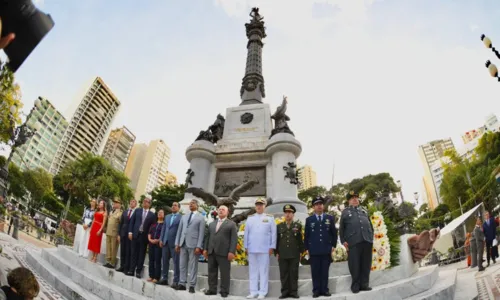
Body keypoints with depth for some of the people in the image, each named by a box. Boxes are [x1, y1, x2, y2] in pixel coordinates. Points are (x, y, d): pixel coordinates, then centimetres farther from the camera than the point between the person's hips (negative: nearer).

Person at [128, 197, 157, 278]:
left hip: (144, 236, -1)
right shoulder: (137, 211, 8)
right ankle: (131, 270, 11)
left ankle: (138, 271, 12)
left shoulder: (152, 215, 2)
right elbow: (132, 221, 6)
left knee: (142, 254, 5)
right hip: (135, 234, 1)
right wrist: (130, 232, -3)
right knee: (134, 253, 5)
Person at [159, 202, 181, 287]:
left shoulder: (181, 218, -4)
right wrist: (161, 239, 7)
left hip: (175, 243, -6)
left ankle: (176, 281, 2)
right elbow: (163, 228, 16)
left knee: (176, 263, -2)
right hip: (165, 242, 6)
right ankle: (164, 279, 22)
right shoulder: (167, 217, 16)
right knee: (165, 261, 12)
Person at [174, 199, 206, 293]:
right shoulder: (184, 216, 16)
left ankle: (192, 286, 6)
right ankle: (182, 284, 16)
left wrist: (199, 246, -13)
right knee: (182, 265, 8)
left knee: (193, 266, 0)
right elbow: (179, 230, 14)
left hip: (193, 244, -5)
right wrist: (177, 243, 7)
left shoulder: (201, 218, 1)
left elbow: (201, 233, -5)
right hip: (183, 244, 5)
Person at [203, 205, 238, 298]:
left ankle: (224, 291, 7)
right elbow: (208, 237, 19)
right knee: (212, 271, 8)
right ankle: (212, 289, 16)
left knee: (225, 273, -1)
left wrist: (232, 252, -13)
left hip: (224, 252, -5)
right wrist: (205, 249, 9)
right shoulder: (212, 224, 20)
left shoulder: (231, 224, 4)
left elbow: (234, 239, -4)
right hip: (211, 252, 5)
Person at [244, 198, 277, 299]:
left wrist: (272, 247, -4)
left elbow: (273, 233, 1)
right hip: (252, 249, 2)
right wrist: (246, 247, 5)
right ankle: (253, 292, 14)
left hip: (264, 249, -2)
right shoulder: (250, 218, 9)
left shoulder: (270, 218, 3)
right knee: (253, 271, 7)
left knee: (263, 271, 1)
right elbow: (246, 233, 8)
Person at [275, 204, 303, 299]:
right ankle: (285, 292, 11)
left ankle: (294, 292, 10)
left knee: (294, 274, 2)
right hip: (282, 255, 1)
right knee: (284, 274, 3)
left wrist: (301, 252, 1)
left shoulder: (298, 226, 5)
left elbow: (300, 240, 5)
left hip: (294, 255, -1)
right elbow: (277, 240, 7)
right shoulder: (279, 226, 9)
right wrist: (276, 253, 3)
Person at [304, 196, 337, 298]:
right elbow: (306, 235, 6)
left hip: (326, 250, 1)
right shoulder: (309, 219, 7)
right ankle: (316, 290, 8)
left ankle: (325, 290, 13)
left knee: (325, 271, 5)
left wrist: (333, 246, 2)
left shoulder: (330, 218, 9)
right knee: (315, 272, 1)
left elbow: (334, 233, 10)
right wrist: (307, 248, 1)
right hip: (314, 250, 0)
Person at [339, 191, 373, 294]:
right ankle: (355, 285, 7)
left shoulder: (364, 211, 23)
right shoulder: (345, 212, 13)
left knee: (366, 264, 5)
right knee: (354, 264, -2)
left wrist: (371, 237, 11)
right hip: (353, 241, -3)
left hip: (367, 240, 3)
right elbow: (341, 228, 8)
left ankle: (364, 284, 14)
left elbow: (370, 225, 23)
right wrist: (344, 241, -1)